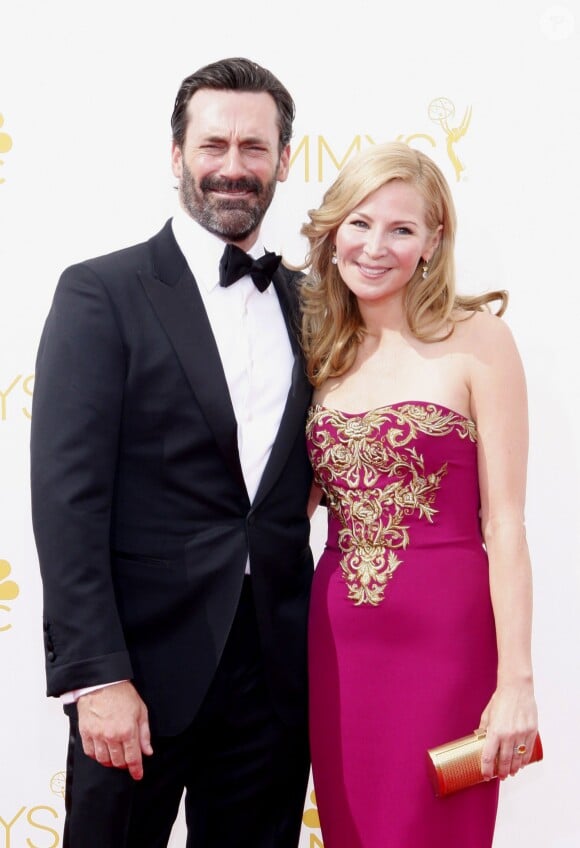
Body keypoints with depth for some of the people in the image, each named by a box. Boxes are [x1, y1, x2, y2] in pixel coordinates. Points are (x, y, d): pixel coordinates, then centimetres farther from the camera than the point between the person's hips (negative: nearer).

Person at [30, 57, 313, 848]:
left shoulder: (307, 302, 9)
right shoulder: (101, 293, -6)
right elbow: (67, 494, -12)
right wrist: (95, 675, -17)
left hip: (276, 665, 4)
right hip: (144, 662, -4)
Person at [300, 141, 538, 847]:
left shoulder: (475, 339, -6)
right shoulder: (322, 350, 9)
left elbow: (505, 524, -9)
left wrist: (515, 682, -13)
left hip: (447, 631, -4)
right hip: (337, 633, 5)